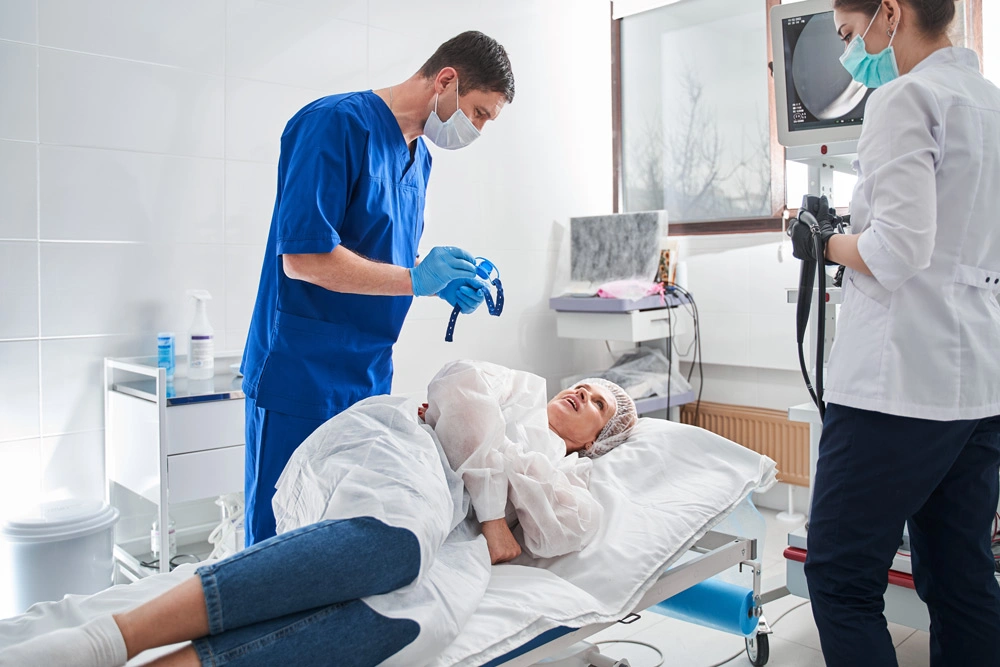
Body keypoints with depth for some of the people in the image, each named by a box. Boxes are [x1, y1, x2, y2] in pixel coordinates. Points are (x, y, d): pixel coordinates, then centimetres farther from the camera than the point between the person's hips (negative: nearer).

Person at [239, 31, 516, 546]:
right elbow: (303, 257, -21)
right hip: (300, 376, -8)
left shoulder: (418, 156, 14)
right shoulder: (336, 124, -14)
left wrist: (445, 279, 3)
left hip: (369, 378, 8)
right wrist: (416, 279, -17)